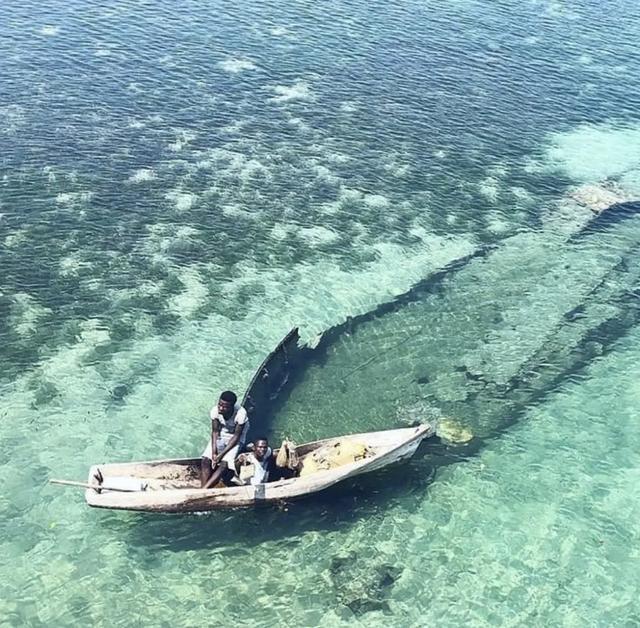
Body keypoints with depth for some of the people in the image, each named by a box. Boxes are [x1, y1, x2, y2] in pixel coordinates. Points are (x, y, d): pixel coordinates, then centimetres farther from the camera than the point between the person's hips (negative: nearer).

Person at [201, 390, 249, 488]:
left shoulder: (241, 413, -32)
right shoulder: (215, 410, -23)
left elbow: (236, 436, -23)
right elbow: (215, 432, -13)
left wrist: (221, 454, -25)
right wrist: (214, 453, -23)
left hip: (235, 438, -3)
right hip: (220, 435, 3)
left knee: (224, 464, -24)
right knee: (206, 461, -17)